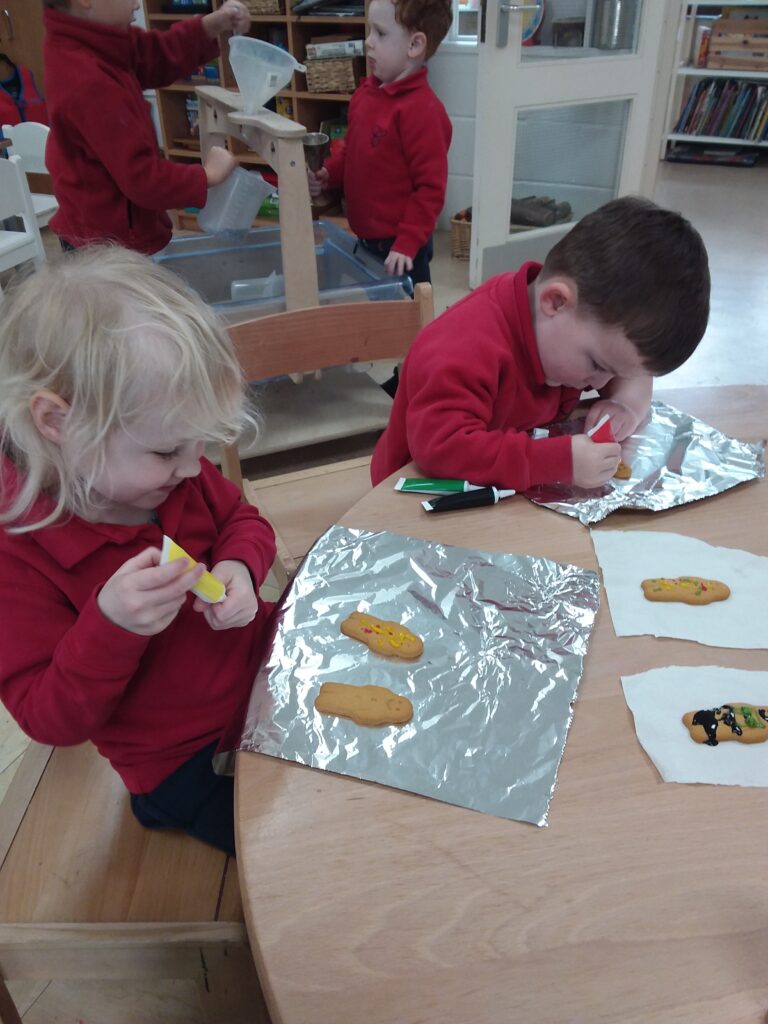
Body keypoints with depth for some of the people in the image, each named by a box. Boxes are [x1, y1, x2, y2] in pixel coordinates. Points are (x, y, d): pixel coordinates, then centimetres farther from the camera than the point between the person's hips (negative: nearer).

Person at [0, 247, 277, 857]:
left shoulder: (176, 475, -9)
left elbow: (242, 521, 8)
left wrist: (239, 568, -16)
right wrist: (111, 627, -38)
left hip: (272, 674, 6)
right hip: (189, 764, -5)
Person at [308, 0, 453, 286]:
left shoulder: (422, 109, -19)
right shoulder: (366, 92, 6)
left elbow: (430, 187, -20)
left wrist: (407, 243, -23)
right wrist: (328, 174, 1)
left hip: (399, 248, -8)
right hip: (366, 239, 8)